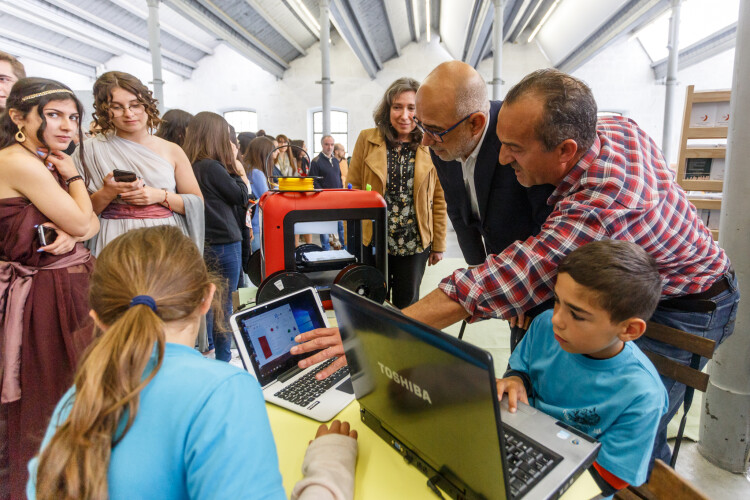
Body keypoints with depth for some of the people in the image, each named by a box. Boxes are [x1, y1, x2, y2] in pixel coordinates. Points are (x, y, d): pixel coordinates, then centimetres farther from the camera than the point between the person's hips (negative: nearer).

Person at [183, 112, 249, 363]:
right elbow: (241, 196, -9)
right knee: (224, 303, 3)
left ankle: (207, 346, 35)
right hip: (224, 243, -8)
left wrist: (234, 172, 2)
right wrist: (237, 171, 2)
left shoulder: (190, 166, 5)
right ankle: (223, 356, 14)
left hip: (203, 243, 8)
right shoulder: (212, 167, -19)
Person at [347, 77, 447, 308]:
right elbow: (353, 192, 1)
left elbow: (438, 200, 3)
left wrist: (438, 245, 4)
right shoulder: (367, 140, -1)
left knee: (407, 306, 14)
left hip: (415, 244, 1)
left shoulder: (430, 146, -1)